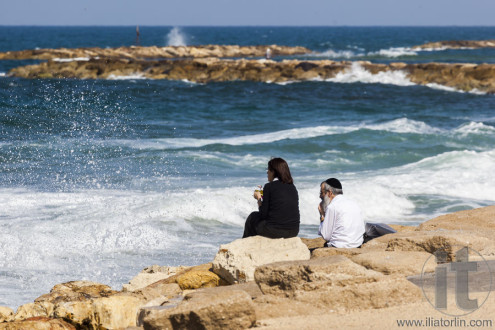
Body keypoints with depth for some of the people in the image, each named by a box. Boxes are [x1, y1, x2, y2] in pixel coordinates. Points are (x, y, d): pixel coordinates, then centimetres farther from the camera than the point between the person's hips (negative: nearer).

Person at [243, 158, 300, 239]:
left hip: (274, 231, -6)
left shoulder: (269, 186, -7)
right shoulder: (292, 187, 11)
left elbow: (263, 214, -6)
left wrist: (259, 198, 12)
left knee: (252, 217, 23)